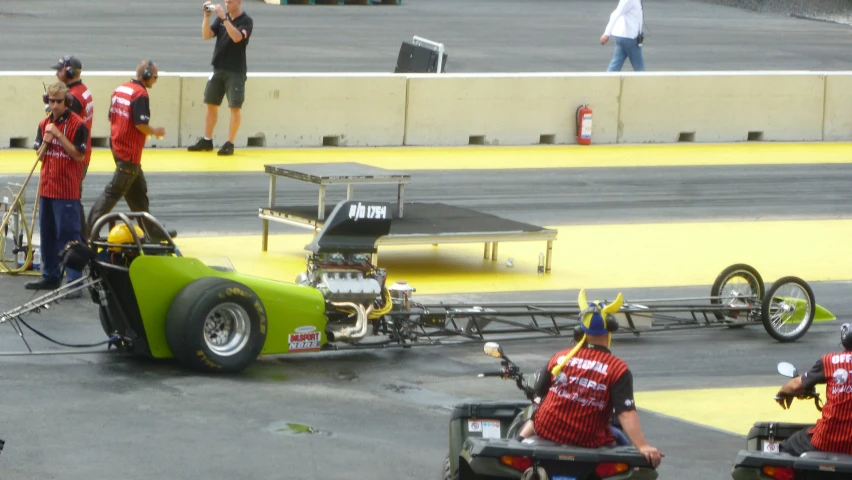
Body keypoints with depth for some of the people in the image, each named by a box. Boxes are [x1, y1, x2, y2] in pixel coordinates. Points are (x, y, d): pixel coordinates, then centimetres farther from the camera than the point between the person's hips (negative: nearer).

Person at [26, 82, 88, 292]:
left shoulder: (78, 125, -10)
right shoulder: (44, 124, 10)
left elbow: (79, 155, -15)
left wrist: (59, 135, -20)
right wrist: (46, 140, -8)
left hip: (67, 191, -7)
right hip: (46, 187, 7)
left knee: (68, 235, -9)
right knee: (47, 234, 13)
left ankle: (74, 279, -8)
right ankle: (50, 276, 22)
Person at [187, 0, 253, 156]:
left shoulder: (246, 21, -8)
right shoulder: (221, 18, 7)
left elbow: (237, 37, -25)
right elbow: (206, 35, -3)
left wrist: (224, 18, -29)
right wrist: (207, 16, -15)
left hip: (236, 72, -6)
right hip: (218, 69, 6)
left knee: (235, 108, -4)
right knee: (211, 105, 9)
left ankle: (230, 144, 0)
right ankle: (207, 141, 17)